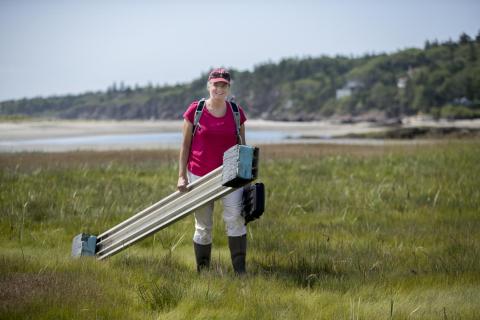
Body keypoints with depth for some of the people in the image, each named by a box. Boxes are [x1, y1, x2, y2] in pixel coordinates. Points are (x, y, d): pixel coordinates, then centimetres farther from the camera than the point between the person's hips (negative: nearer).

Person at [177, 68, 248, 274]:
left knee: (234, 217, -18)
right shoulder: (195, 110, -3)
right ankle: (202, 271, 19)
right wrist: (182, 176, -3)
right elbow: (185, 144, 1)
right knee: (203, 226, 6)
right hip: (200, 175, -1)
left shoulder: (236, 112, 3)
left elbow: (242, 145, 11)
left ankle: (240, 270, -16)